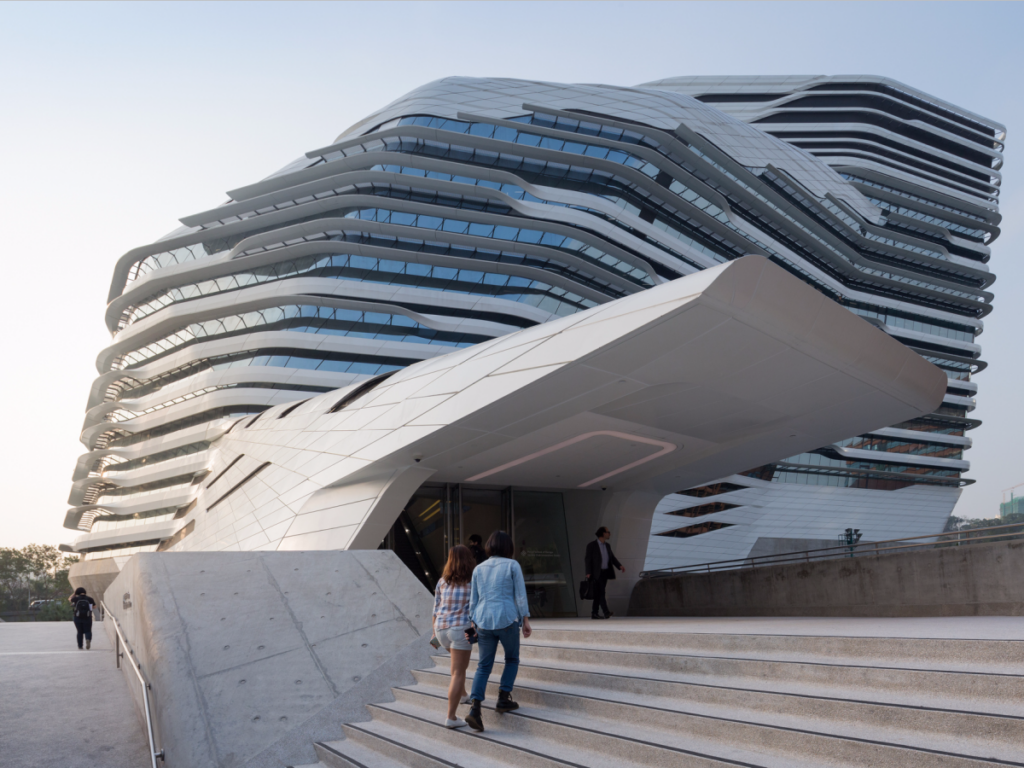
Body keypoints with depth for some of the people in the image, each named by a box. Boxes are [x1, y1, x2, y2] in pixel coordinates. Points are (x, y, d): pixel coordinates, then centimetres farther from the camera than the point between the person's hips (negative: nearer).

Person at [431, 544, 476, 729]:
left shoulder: (443, 582, 7)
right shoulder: (474, 582, -3)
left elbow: (436, 609, 10)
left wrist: (434, 633, 18)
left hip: (441, 629, 5)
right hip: (461, 629, -5)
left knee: (460, 660, 32)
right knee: (458, 673, -2)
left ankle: (461, 693, 40)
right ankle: (451, 717, -5)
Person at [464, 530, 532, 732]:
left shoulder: (479, 568, 11)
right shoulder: (513, 565, 0)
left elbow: (473, 599, 10)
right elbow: (520, 595, -3)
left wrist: (472, 625, 12)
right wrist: (526, 621, 2)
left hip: (484, 621, 3)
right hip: (507, 619, -3)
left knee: (483, 667, 8)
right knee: (512, 659, 21)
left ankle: (475, 708, -9)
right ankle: (503, 699, 13)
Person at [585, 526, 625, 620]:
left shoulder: (607, 546, 11)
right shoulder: (591, 545, -8)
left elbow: (612, 558, 7)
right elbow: (588, 559, -10)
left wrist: (620, 566, -9)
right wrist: (588, 573, -16)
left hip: (605, 572, 6)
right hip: (597, 573, -6)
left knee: (599, 593, 7)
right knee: (601, 592, -15)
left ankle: (594, 613, 11)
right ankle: (606, 612, -23)